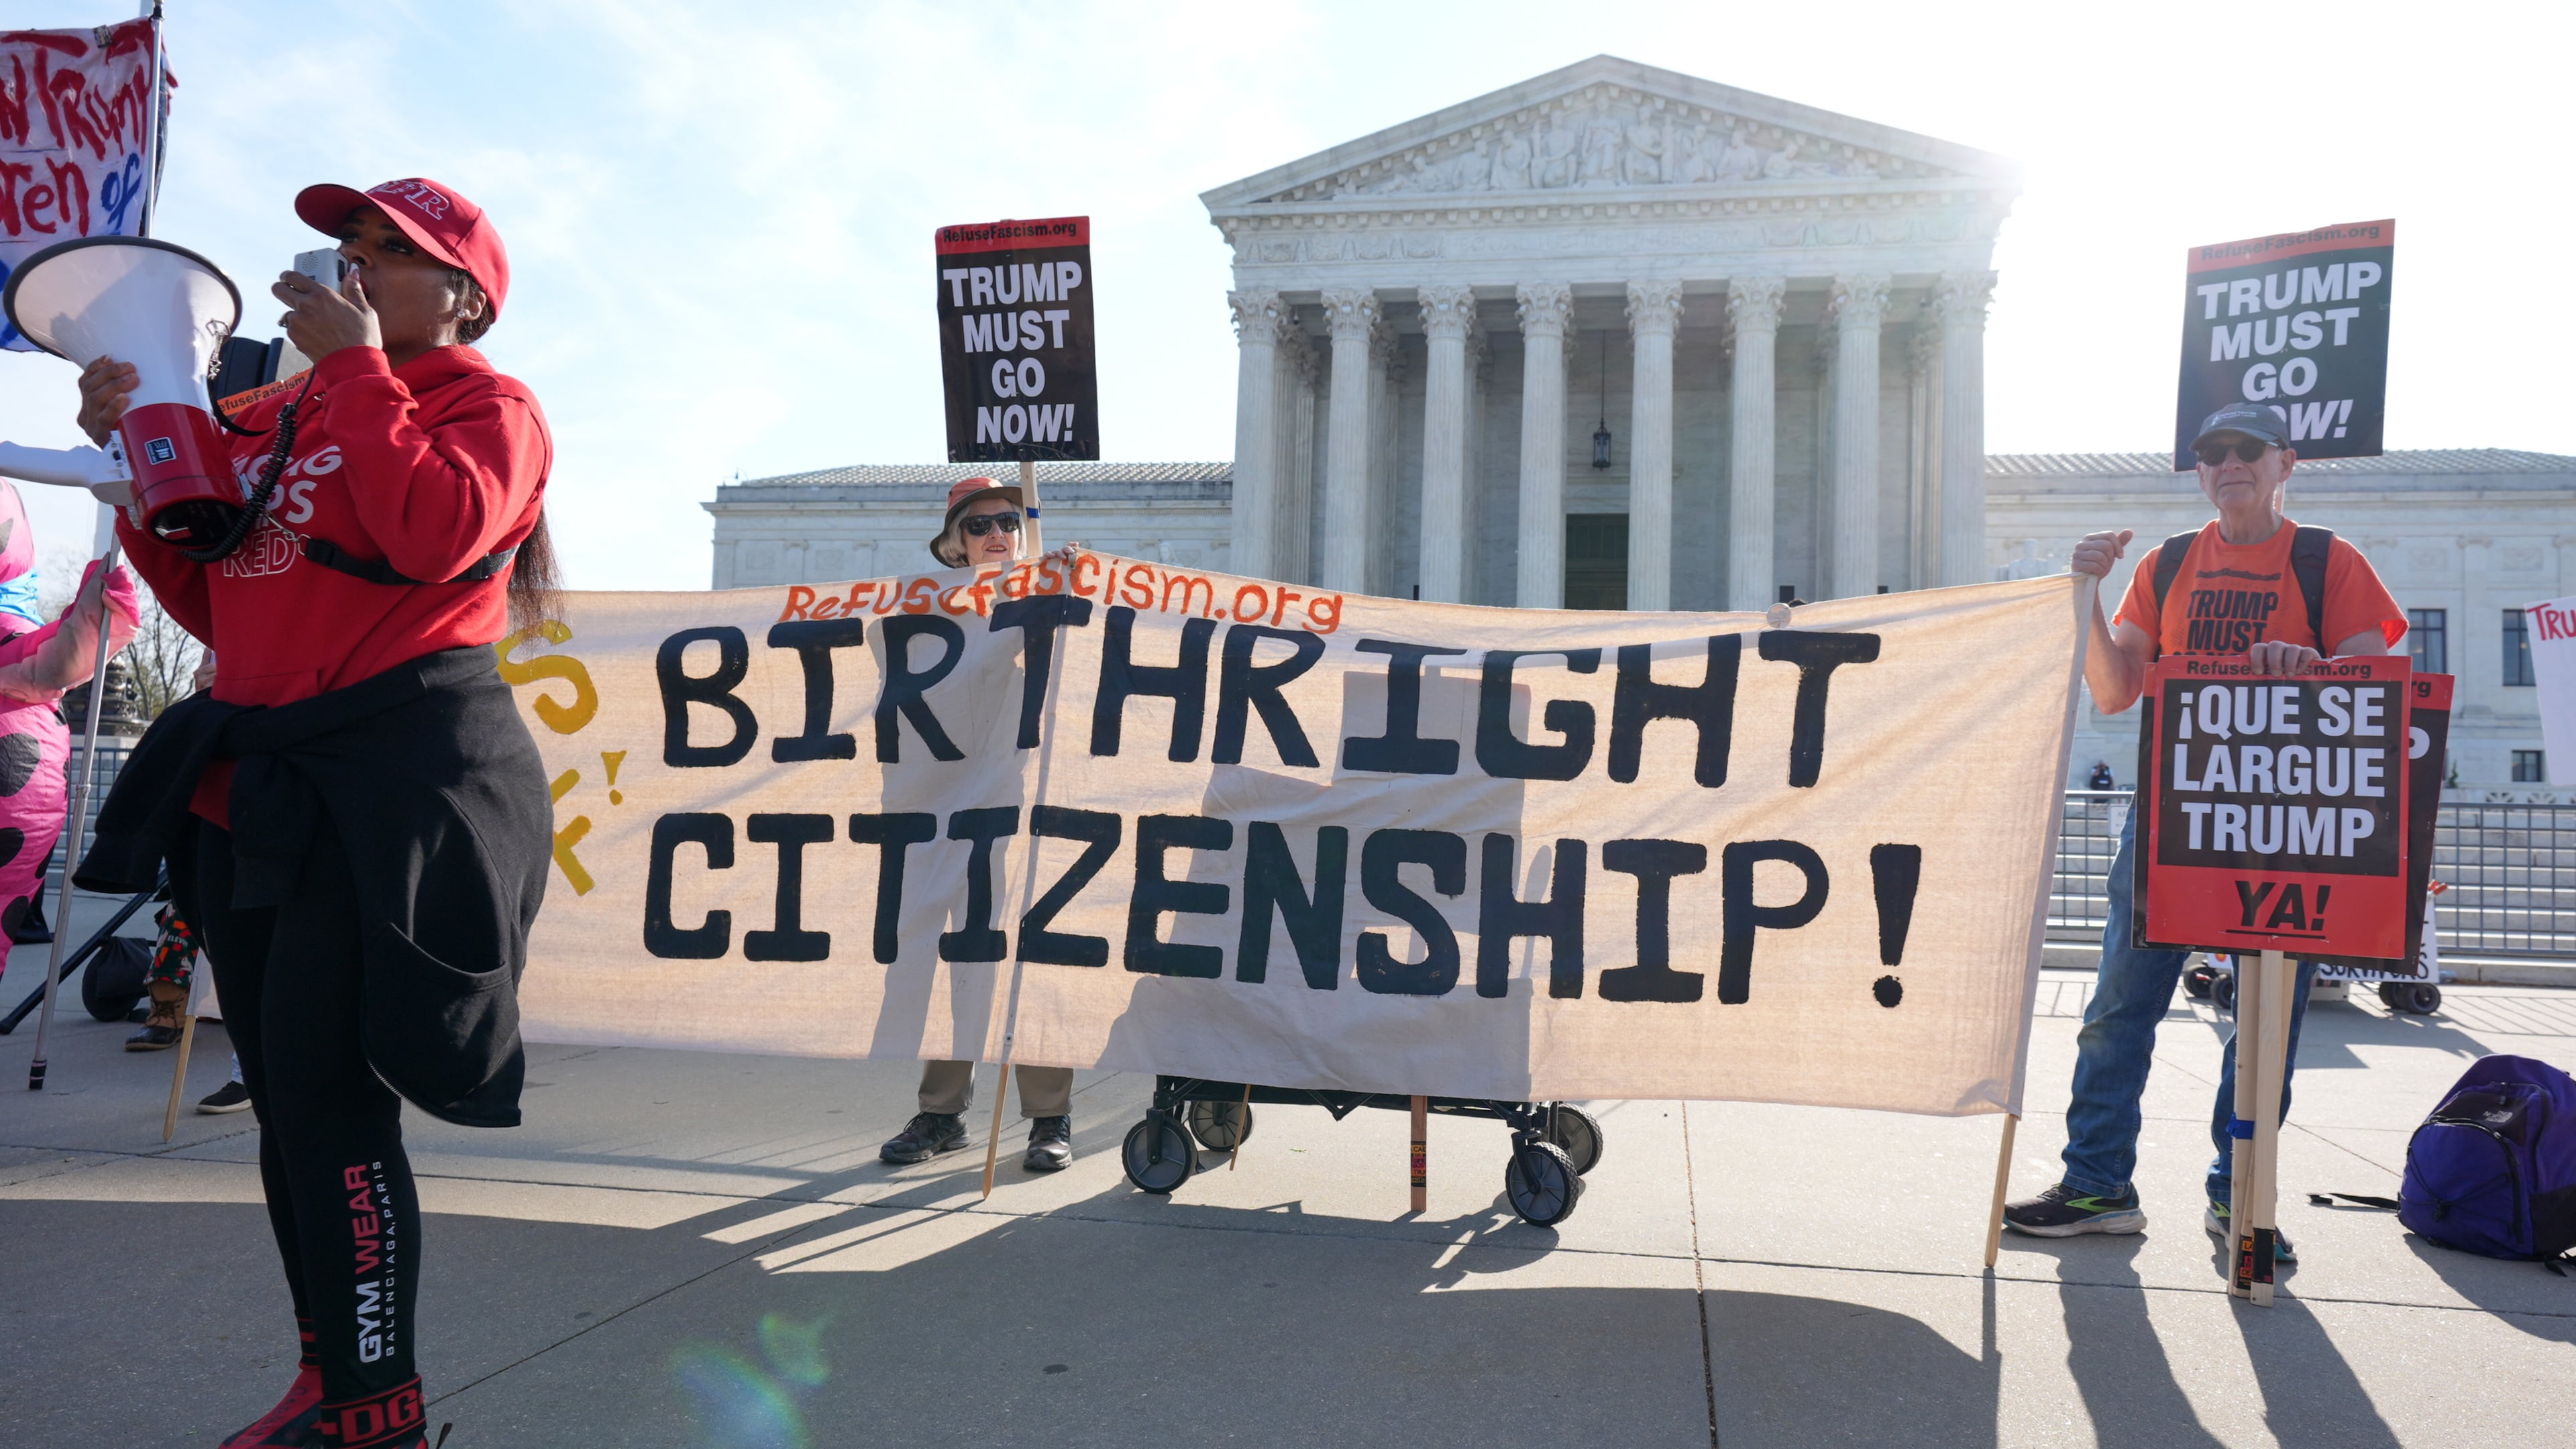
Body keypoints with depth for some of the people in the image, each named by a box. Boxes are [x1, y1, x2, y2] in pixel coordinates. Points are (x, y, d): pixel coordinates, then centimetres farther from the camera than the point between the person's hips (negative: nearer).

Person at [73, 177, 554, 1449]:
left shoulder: (487, 405, -1)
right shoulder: (273, 417, 19)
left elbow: (434, 533, -22)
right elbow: (211, 601, 20)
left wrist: (355, 366, -13)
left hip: (393, 779, -8)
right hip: (250, 780, 8)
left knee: (326, 1090, -10)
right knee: (286, 1094, 13)